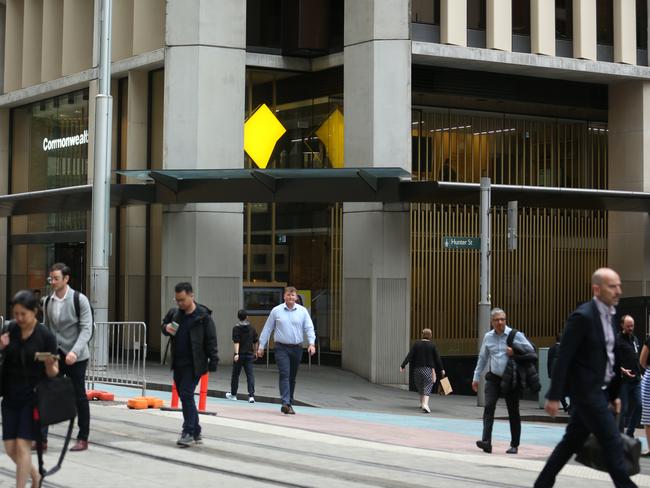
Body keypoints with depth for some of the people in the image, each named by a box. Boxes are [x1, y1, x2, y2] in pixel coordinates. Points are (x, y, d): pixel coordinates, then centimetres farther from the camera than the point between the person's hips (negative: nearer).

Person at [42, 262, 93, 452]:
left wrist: (75, 352, -25)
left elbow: (86, 329, -13)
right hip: (54, 355, 4)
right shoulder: (48, 301, 5)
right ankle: (41, 438, -1)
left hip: (76, 357, -4)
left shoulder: (79, 300, -10)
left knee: (79, 397, 5)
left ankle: (83, 439, 15)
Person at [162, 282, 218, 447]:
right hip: (178, 364, 7)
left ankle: (188, 433, -8)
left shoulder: (203, 316, -10)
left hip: (194, 364, -7)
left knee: (186, 395, -13)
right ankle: (195, 432, 22)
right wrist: (166, 328, 0)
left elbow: (211, 340, -8)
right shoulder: (174, 313, 6)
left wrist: (213, 362, -11)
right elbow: (164, 323, 25)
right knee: (185, 396, 12)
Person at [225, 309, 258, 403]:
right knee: (250, 375, -2)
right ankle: (251, 395, -14)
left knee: (235, 374, 13)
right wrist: (254, 352, 26)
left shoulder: (236, 328, -7)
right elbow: (255, 342, 13)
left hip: (240, 354, -3)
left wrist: (236, 353, -23)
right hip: (249, 354, 3)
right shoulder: (252, 328, 6)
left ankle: (233, 394, 26)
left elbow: (236, 342, -17)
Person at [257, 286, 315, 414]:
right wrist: (261, 346, 7)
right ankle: (285, 403, -24)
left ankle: (289, 403, 18)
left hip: (297, 348, 2)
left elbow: (309, 328, 1)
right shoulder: (276, 311, 2)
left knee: (292, 377, 9)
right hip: (282, 348, -2)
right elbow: (267, 329, 7)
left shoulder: (302, 311, 4)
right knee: (284, 374, -16)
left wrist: (311, 343, -15)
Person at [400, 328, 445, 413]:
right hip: (429, 369, -2)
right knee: (427, 387, -5)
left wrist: (403, 365, -7)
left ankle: (422, 403, 31)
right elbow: (437, 358, 0)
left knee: (420, 386, 19)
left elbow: (409, 356, -7)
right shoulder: (432, 345, -3)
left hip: (417, 369, 2)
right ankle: (425, 404, -25)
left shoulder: (416, 344, 0)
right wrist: (441, 369, 10)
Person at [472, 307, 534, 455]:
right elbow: (482, 358, 15)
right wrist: (476, 377, 15)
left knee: (513, 412, 4)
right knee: (488, 407, -16)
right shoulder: (488, 337, 6)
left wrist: (515, 351, -14)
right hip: (493, 378, 2)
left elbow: (530, 349, -2)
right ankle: (486, 441, -23)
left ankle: (514, 445, 14)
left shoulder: (515, 335, -5)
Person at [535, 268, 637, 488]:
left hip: (599, 391, 9)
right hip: (586, 390, -9)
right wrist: (554, 396, -18)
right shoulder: (582, 316, -16)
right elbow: (563, 358, -17)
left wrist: (614, 393, 17)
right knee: (612, 443, -7)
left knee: (572, 441, 14)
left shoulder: (608, 316, 11)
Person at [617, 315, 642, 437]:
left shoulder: (635, 339, 15)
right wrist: (622, 370, -23)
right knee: (623, 408, -3)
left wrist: (639, 372, 16)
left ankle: (630, 433, 17)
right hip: (623, 380, -7)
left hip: (636, 379, 7)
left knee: (639, 406, 4)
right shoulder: (617, 340, -8)